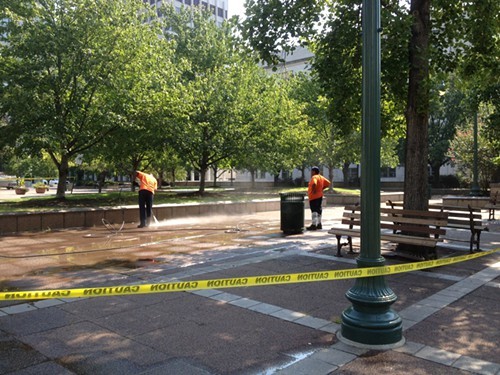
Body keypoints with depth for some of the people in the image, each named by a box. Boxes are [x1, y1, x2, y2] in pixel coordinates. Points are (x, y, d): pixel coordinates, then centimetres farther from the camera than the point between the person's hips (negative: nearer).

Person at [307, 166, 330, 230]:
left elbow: (314, 184, -36)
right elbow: (328, 183, 19)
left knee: (314, 210, -10)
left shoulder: (314, 177, -15)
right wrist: (321, 188, 14)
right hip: (319, 196, 10)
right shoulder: (321, 177, 13)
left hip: (314, 197, -10)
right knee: (318, 209, 15)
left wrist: (313, 190, -21)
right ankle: (319, 224, 22)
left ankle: (314, 225, -12)